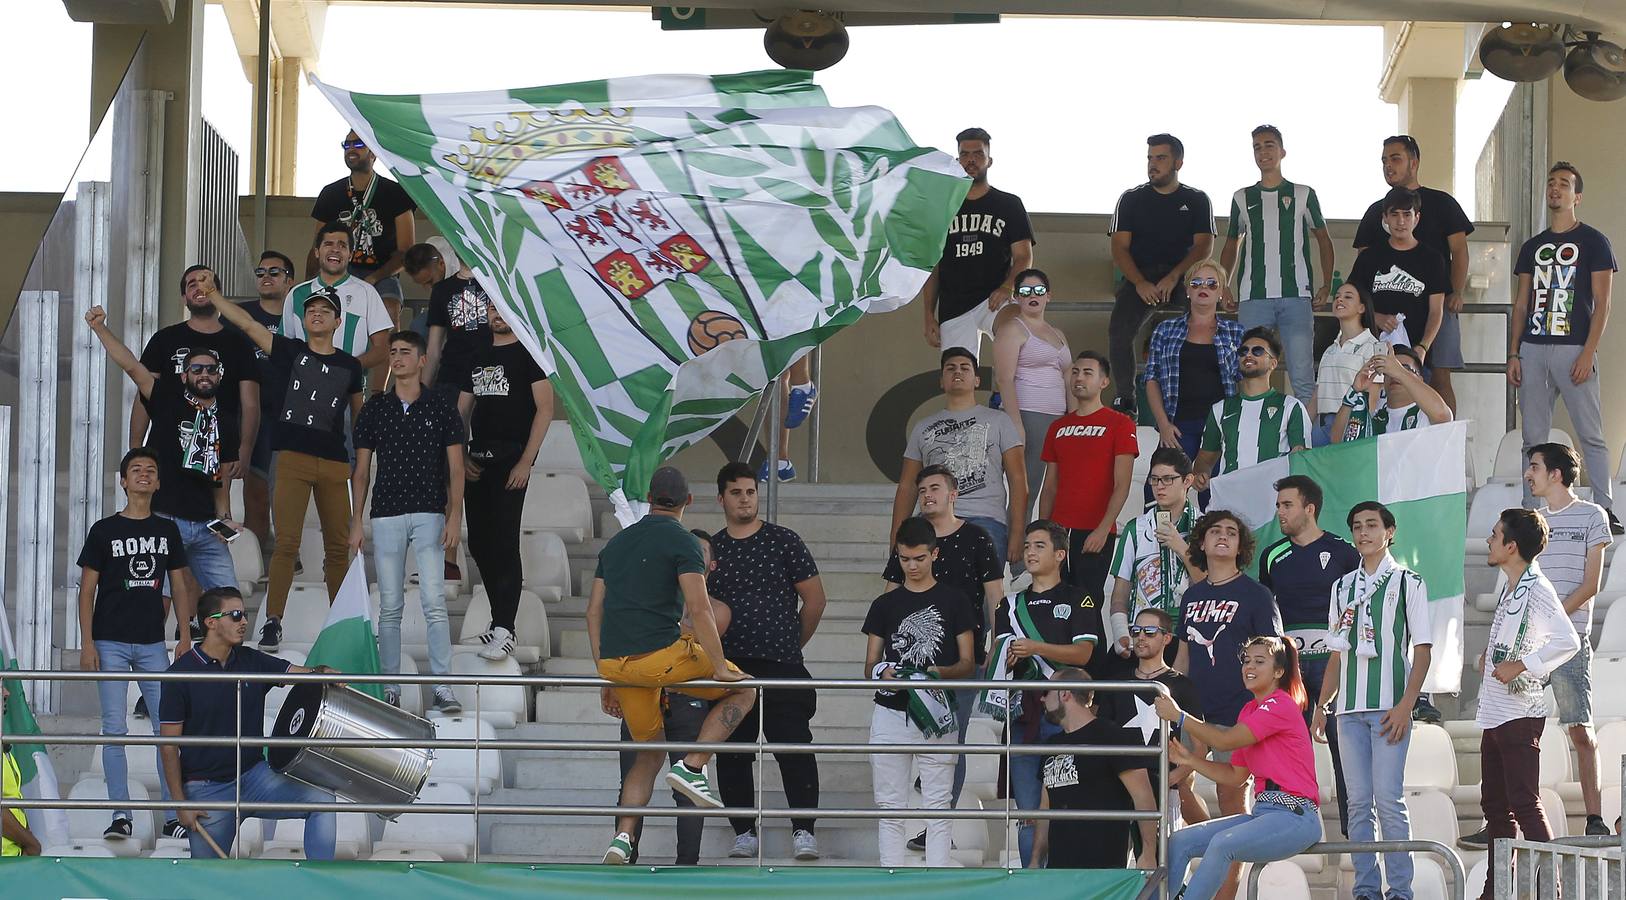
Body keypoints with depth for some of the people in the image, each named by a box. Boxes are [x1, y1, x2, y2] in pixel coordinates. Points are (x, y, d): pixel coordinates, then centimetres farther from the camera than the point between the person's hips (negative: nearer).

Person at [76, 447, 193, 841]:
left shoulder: (167, 531, 10)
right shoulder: (104, 531, 1)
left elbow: (180, 587, 13)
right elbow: (87, 590, 1)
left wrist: (185, 637, 3)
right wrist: (87, 643, -7)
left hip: (153, 644, 2)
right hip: (111, 644, -2)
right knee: (115, 730, -3)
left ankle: (174, 815, 3)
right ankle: (121, 815, 1)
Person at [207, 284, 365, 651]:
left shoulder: (350, 366, 13)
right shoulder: (291, 351, 7)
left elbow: (358, 413, 24)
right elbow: (246, 322, 3)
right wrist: (209, 294, -2)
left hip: (335, 462, 3)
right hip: (293, 457, -2)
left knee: (338, 545, 5)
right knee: (287, 542, -11)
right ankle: (272, 623, -8)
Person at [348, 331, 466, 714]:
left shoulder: (442, 405, 5)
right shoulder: (374, 407, 9)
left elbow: (455, 467, 4)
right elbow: (361, 469, 11)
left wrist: (455, 516, -6)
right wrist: (356, 520, 4)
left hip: (430, 513, -2)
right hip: (385, 516, 2)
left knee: (434, 601, -11)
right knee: (390, 606, 3)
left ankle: (442, 688, -12)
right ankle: (390, 689, 7)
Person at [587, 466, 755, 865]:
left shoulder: (616, 543, 19)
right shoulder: (681, 541, -2)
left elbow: (594, 612, 18)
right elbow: (698, 610, -12)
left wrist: (606, 677, 22)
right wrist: (720, 668, -7)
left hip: (614, 663, 7)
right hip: (661, 654, -6)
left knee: (649, 752, 19)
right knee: (742, 690, 13)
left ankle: (622, 839, 4)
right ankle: (692, 767, -4)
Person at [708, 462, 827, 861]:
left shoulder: (783, 541, 3)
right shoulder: (709, 549, 11)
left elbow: (814, 599, 7)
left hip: (781, 665, -3)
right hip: (728, 667, 3)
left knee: (793, 747, -10)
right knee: (732, 752, 3)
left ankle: (803, 829, -7)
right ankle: (744, 831, 10)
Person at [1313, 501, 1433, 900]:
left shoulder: (1407, 582, 3)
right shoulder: (1343, 587, 17)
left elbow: (1423, 650, -1)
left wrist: (1405, 706, -11)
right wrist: (1321, 706, 11)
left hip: (1389, 707, -5)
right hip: (1349, 709, 5)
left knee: (1388, 799, -10)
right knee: (1358, 802, 3)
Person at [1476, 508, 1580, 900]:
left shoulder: (1537, 591, -16)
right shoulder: (1511, 588, 14)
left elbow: (1567, 641, -29)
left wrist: (1519, 666, -24)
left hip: (1520, 715, -10)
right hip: (1494, 715, 10)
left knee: (1524, 803, -10)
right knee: (1494, 805, 13)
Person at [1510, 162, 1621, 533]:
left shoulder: (1593, 242, 2)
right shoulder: (1532, 247, 17)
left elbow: (1601, 304, -3)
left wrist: (1588, 353, -13)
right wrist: (1514, 354, 7)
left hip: (1574, 349, -5)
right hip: (1533, 349, 5)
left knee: (1591, 435, -6)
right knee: (1533, 437, 4)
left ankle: (1605, 510, -7)